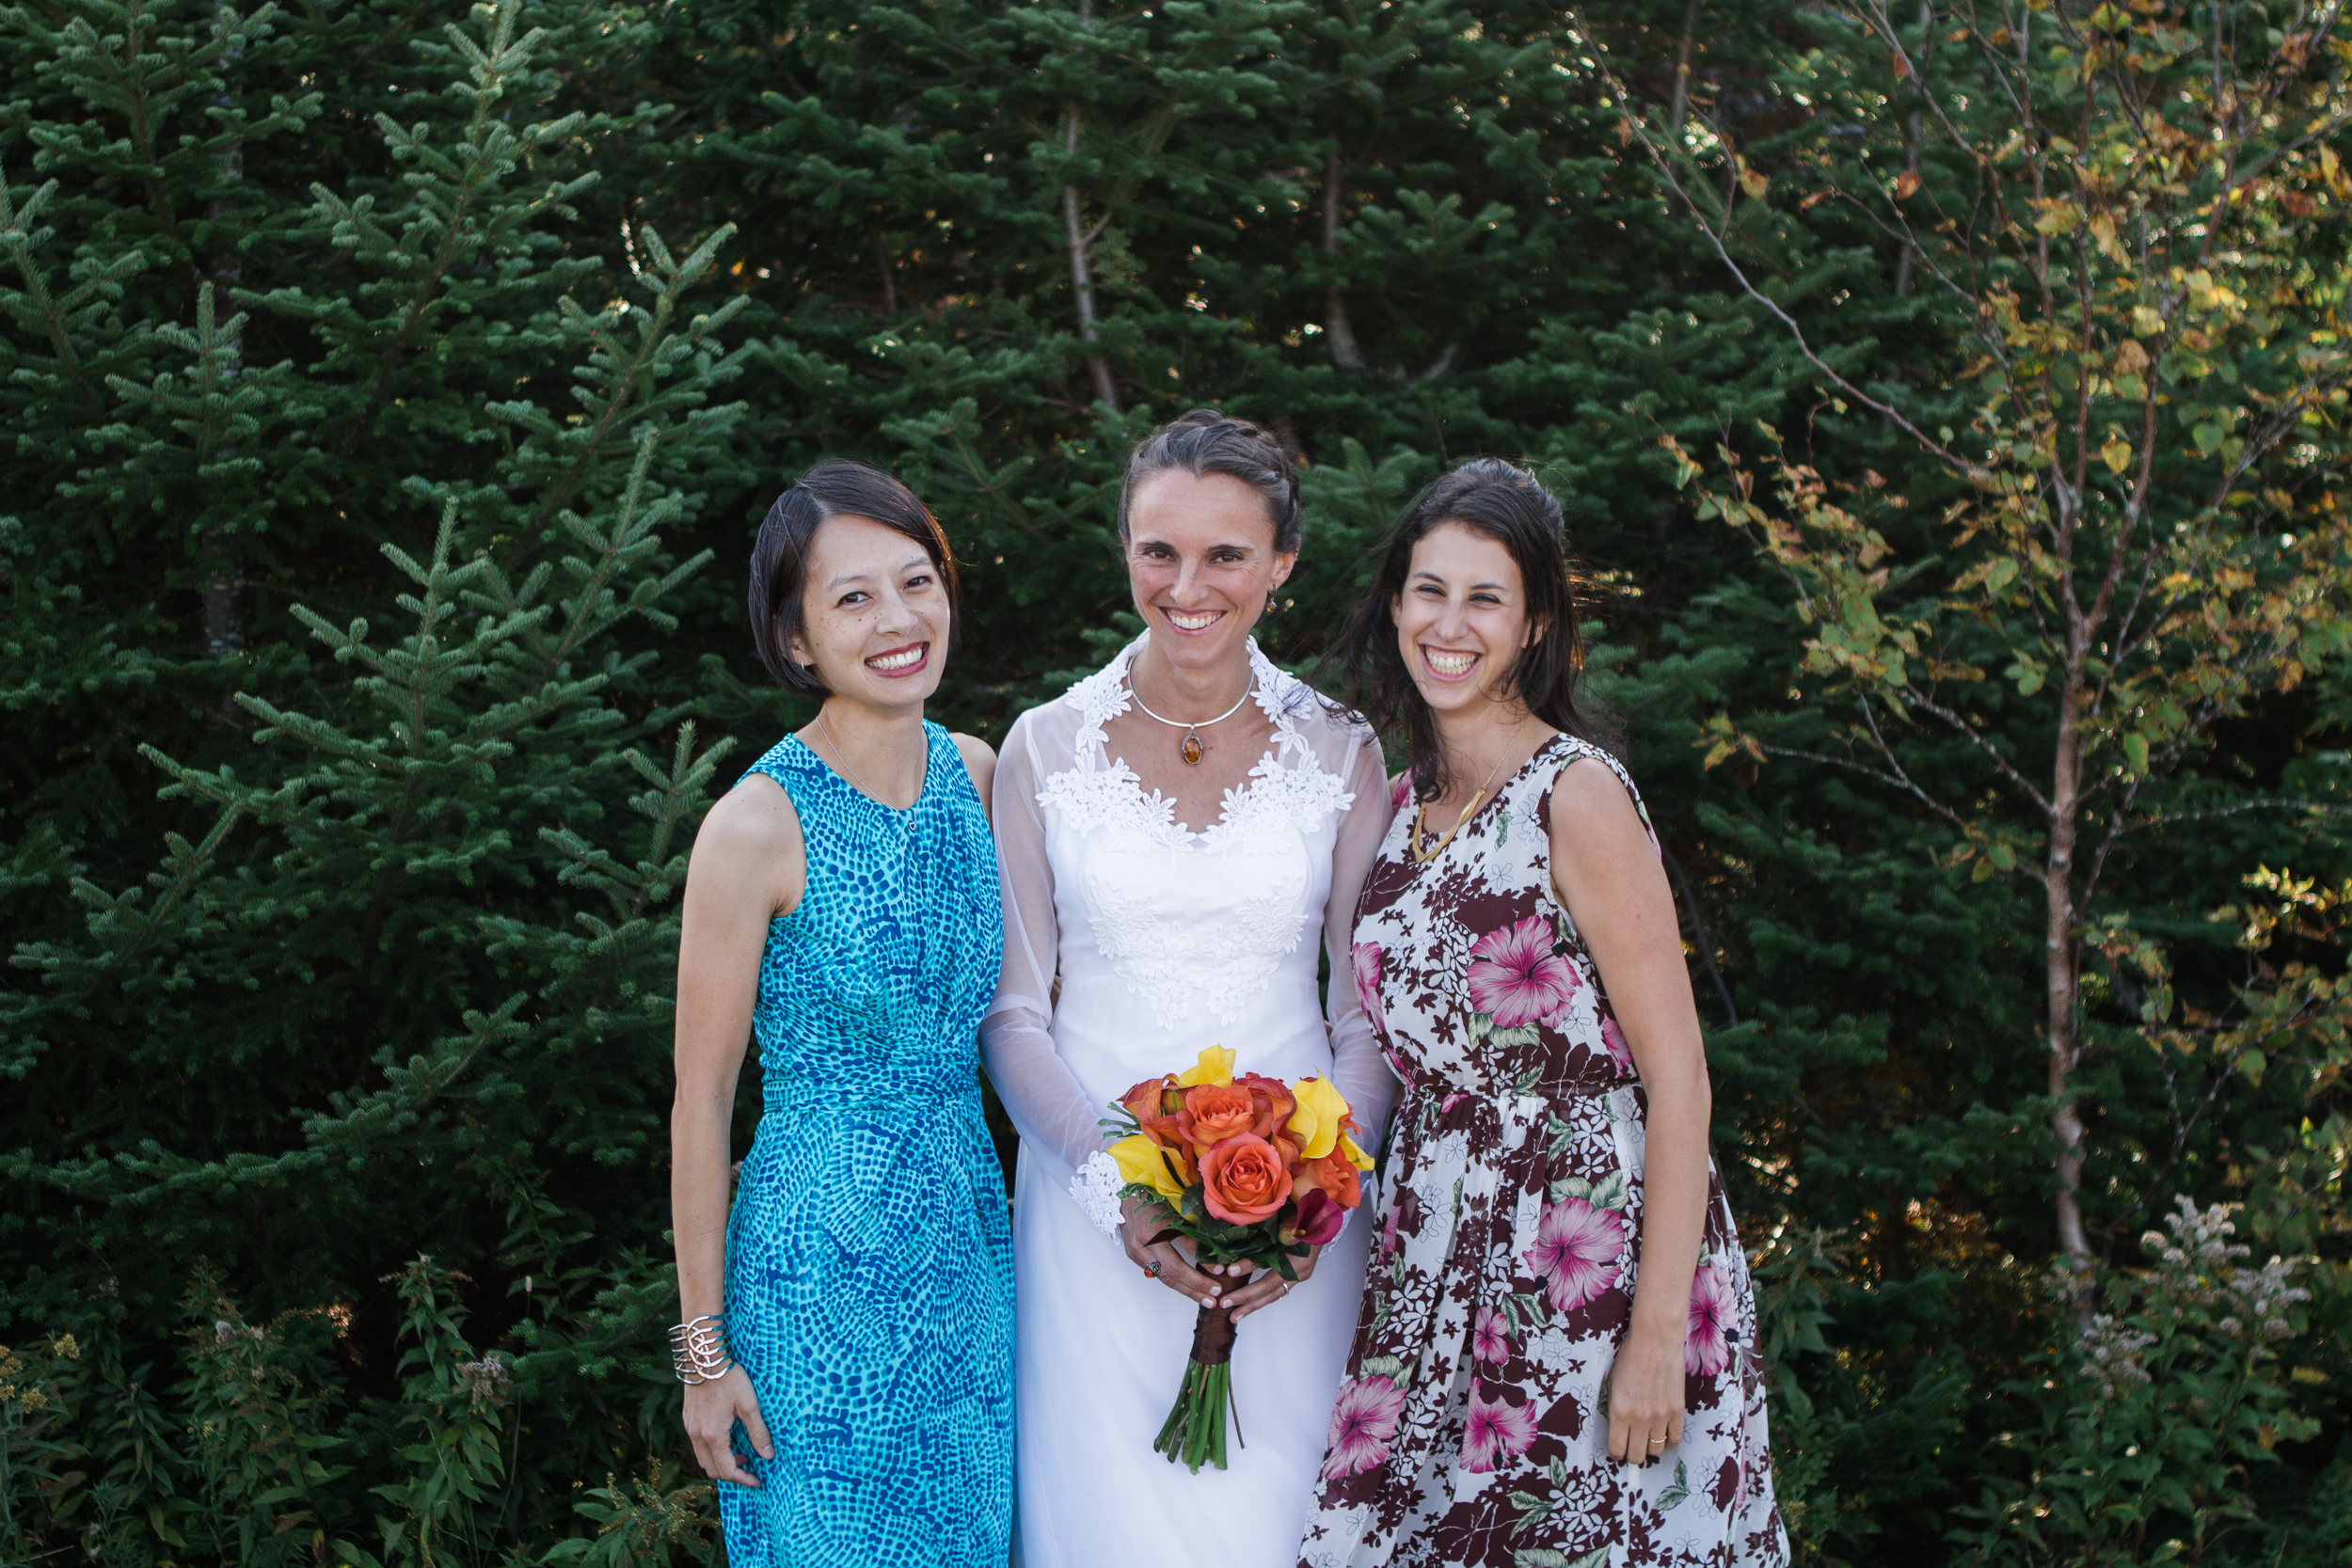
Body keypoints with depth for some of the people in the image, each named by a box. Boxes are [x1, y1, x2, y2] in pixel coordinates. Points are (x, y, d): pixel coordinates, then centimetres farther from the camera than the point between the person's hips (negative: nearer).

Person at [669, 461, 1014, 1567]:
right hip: (821, 1263, -6)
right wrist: (705, 1347, -9)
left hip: (969, 1248, 6)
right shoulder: (757, 824, -16)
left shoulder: (977, 774, 1)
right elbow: (701, 1102, -11)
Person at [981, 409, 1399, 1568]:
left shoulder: (1339, 755, 3)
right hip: (1096, 1208, 0)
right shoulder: (1047, 748, 2)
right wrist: (1116, 1188, -12)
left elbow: (1375, 1016, 4)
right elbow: (1009, 1009, 2)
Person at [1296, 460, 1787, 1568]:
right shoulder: (1405, 805, 10)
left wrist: (1659, 1337, -19)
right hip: (1439, 1266, 6)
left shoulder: (1576, 795, -11)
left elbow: (1678, 1080, -14)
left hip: (1594, 1257, -6)